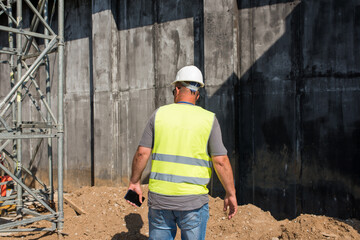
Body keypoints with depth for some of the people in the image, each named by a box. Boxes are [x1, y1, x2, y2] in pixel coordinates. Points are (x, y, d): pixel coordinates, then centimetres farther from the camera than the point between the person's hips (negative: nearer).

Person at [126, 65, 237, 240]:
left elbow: (142, 153, -3)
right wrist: (231, 194, 3)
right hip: (193, 199, -1)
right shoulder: (208, 119, -4)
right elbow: (221, 161, -8)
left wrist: (134, 182, 11)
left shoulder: (159, 114, -1)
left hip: (160, 197, 2)